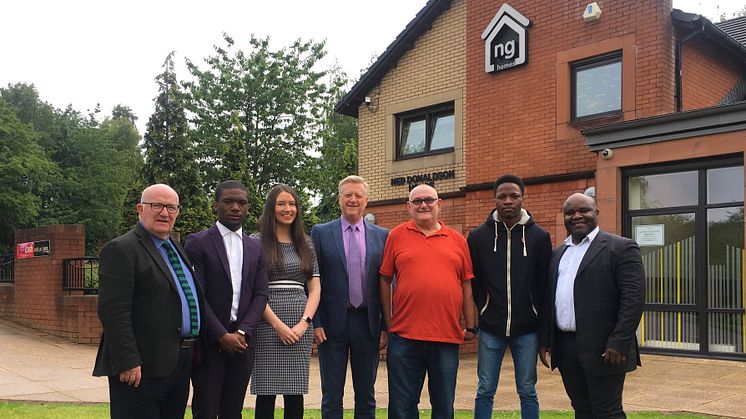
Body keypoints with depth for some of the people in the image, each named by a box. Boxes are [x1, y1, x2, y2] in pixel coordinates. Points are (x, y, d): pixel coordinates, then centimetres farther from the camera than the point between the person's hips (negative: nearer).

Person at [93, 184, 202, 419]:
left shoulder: (177, 249, 17)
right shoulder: (121, 249, -10)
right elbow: (113, 311, -18)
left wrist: (194, 350, 16)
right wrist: (127, 362, -22)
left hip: (180, 364, 9)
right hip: (142, 367, -8)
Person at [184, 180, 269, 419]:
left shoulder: (256, 249, 13)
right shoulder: (197, 243, -2)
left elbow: (260, 295, 7)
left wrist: (243, 332, -7)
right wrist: (221, 335, -13)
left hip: (242, 341, 4)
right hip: (209, 342, -4)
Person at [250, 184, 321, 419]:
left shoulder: (306, 245, 14)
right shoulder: (258, 242, 3)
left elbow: (315, 288, 10)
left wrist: (304, 322, -4)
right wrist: (277, 324, -11)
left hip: (301, 327, 3)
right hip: (268, 324, -3)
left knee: (295, 394, 4)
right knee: (266, 393, -1)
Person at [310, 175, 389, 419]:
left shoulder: (382, 235, 6)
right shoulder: (321, 233, 2)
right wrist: (315, 323, -8)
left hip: (368, 323, 2)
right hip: (332, 323, -1)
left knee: (366, 397, 11)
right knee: (331, 398, 6)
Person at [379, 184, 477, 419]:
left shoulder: (457, 240, 9)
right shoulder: (397, 236, 4)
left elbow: (466, 285, 11)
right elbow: (385, 280, 5)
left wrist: (471, 327, 9)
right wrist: (388, 323, 3)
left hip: (448, 337, 2)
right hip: (405, 337, -1)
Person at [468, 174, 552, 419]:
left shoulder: (539, 237, 1)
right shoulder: (478, 236, 1)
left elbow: (544, 282, 1)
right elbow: (472, 281, 5)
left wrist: (539, 318, -1)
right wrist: (482, 310, 1)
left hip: (527, 329, 0)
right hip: (490, 328, 0)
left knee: (527, 391, 8)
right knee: (485, 390, 6)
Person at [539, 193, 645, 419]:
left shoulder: (621, 248, -5)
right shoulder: (558, 253, 16)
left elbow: (634, 298, -12)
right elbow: (550, 299, 18)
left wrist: (619, 343, -18)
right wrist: (545, 340, 12)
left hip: (603, 349, -6)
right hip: (564, 347, 6)